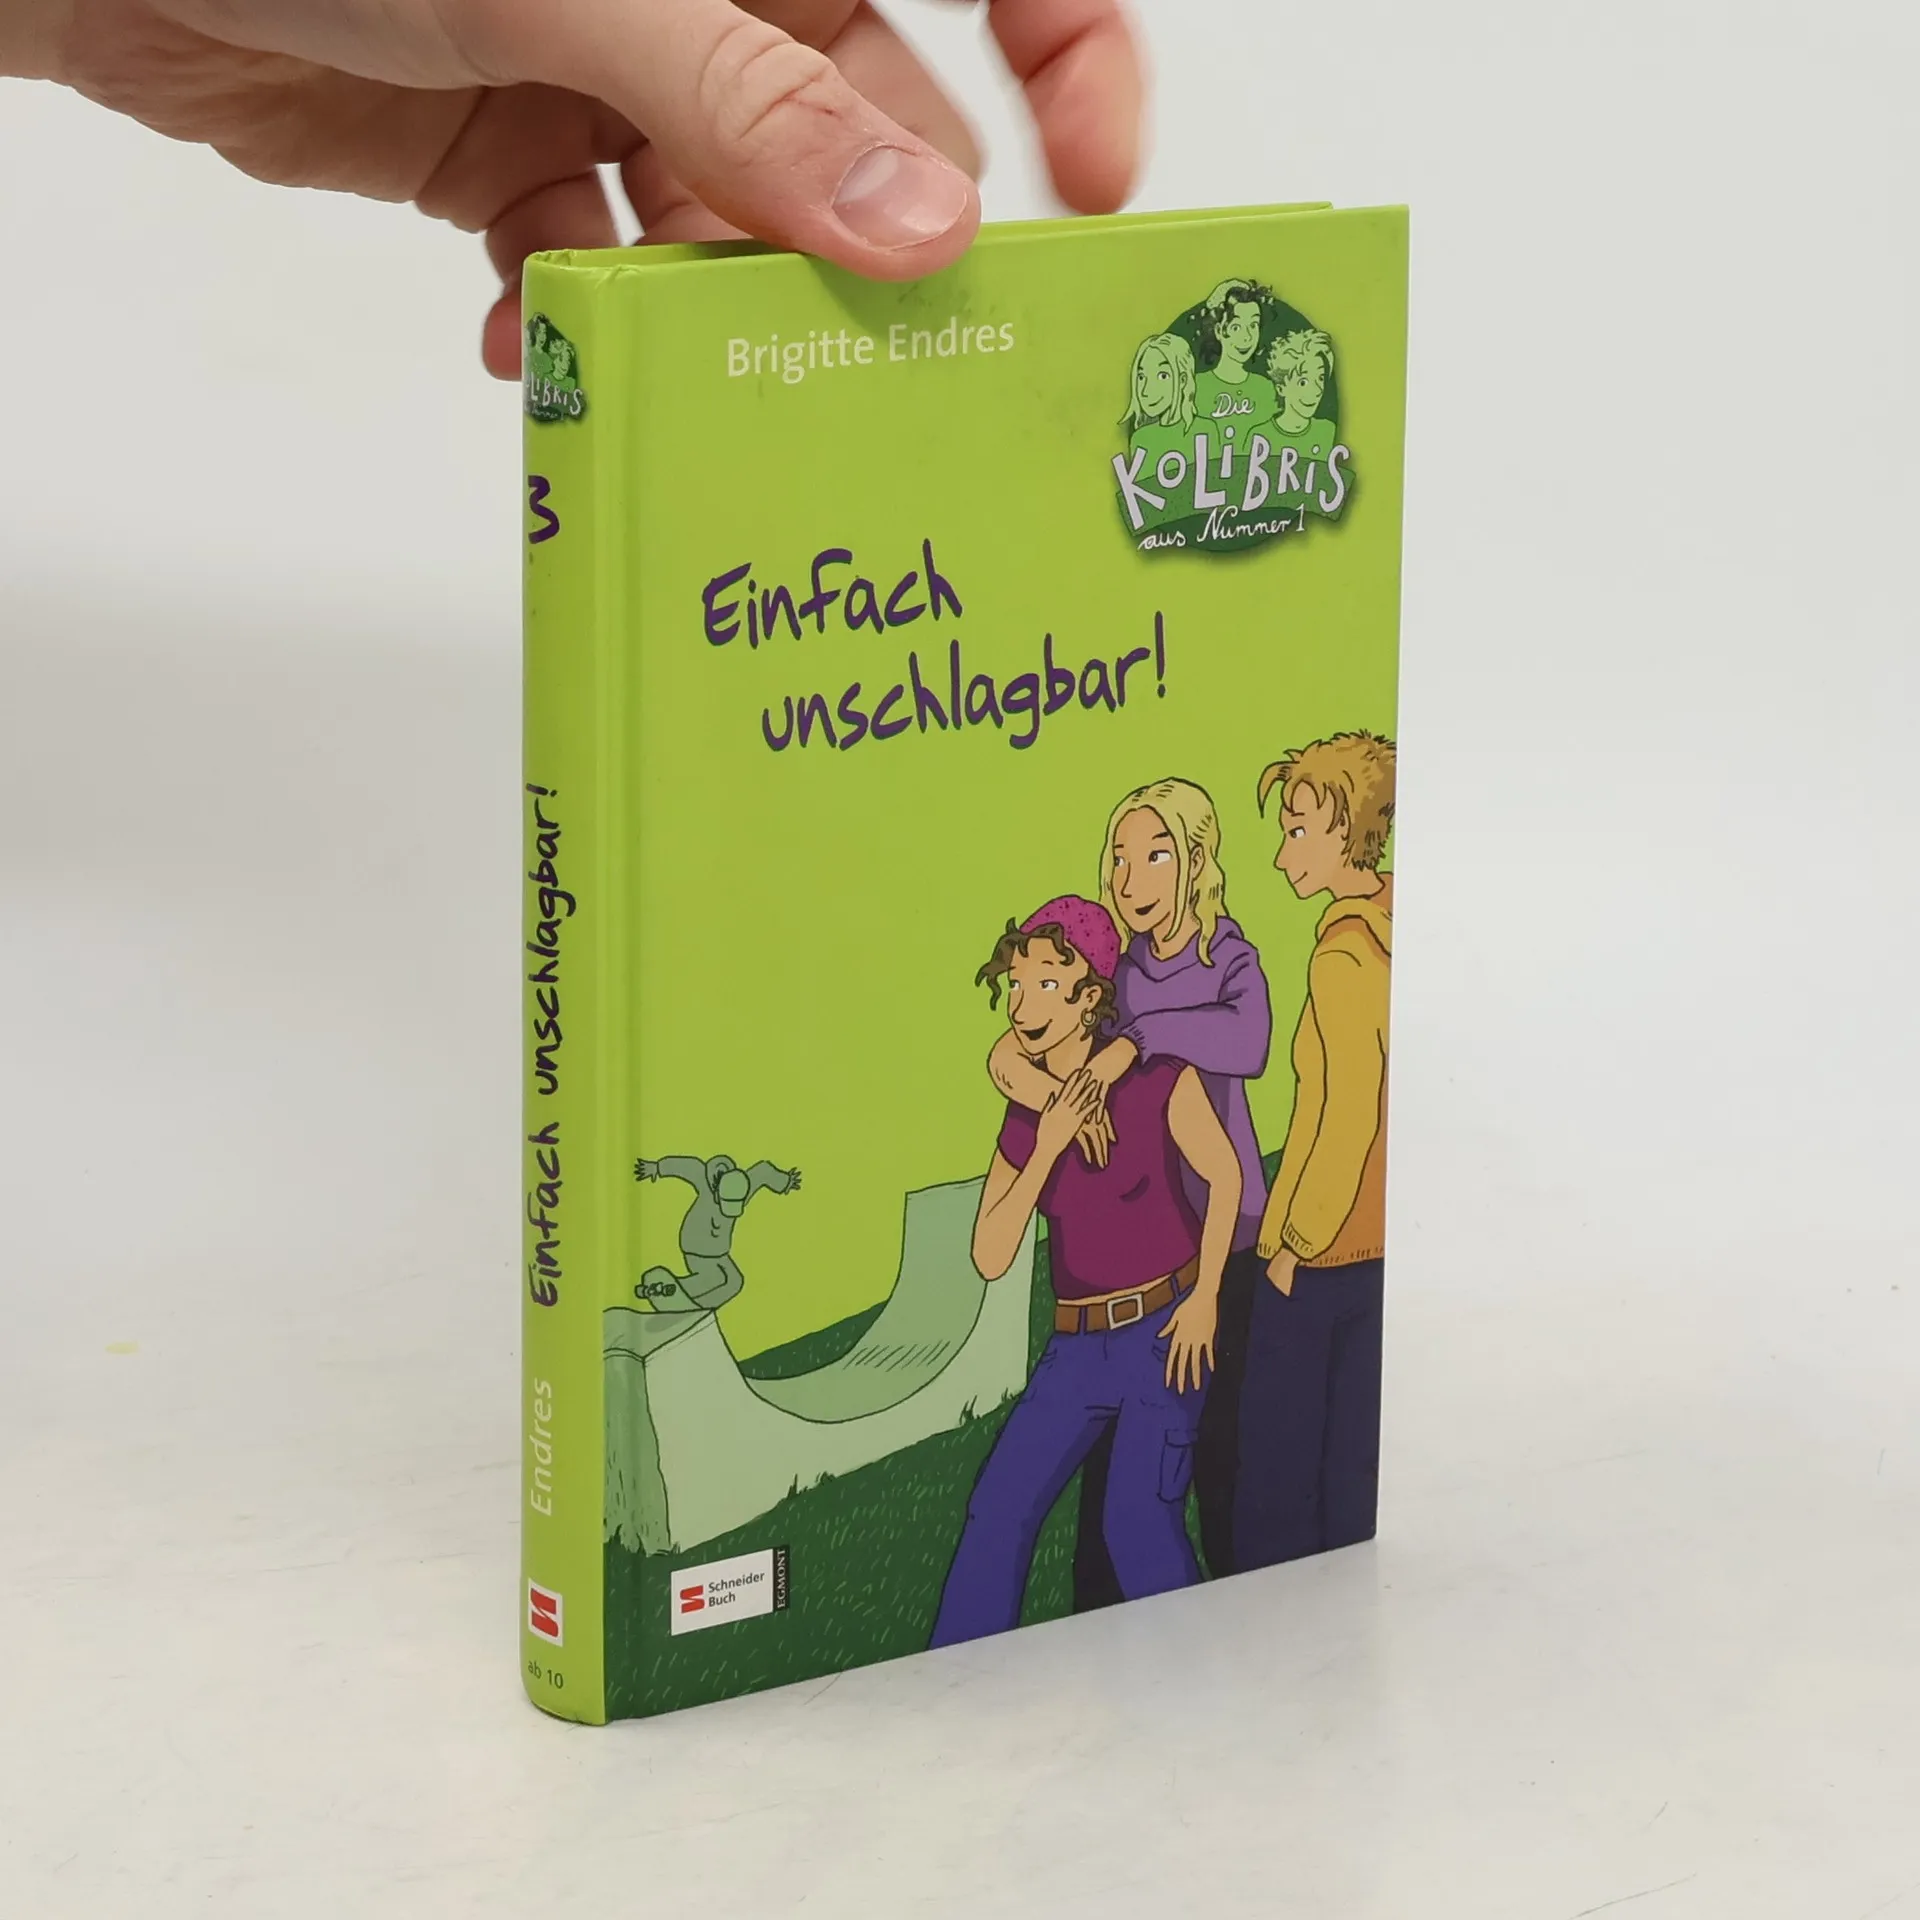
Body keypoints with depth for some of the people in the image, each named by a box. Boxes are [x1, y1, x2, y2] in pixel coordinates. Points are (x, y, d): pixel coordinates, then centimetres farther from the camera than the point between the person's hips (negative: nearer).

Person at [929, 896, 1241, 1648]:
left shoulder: (1158, 1080, -8)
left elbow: (1225, 1175, -2)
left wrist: (1204, 1299, -7)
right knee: (998, 1509, 1)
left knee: (1138, 1519, -8)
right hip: (1078, 1345, 5)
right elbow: (991, 1257, -3)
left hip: (1163, 1329, -5)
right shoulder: (1024, 1118, 5)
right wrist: (1048, 1147, -12)